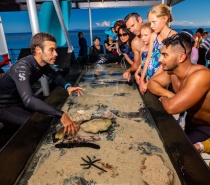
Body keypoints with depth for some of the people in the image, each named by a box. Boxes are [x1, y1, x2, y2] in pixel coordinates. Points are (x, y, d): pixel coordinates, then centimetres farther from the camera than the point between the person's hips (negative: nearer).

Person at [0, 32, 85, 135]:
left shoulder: (43, 63, -9)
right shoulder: (23, 67, -34)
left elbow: (56, 76, 8)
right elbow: (29, 100, -47)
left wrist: (67, 86, -15)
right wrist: (61, 115, -54)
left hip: (22, 101, 8)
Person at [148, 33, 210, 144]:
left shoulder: (201, 76, -33)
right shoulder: (171, 70, -11)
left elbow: (171, 107, -40)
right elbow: (152, 83, -1)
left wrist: (163, 98, -18)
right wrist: (169, 95, -18)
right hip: (190, 122, 6)